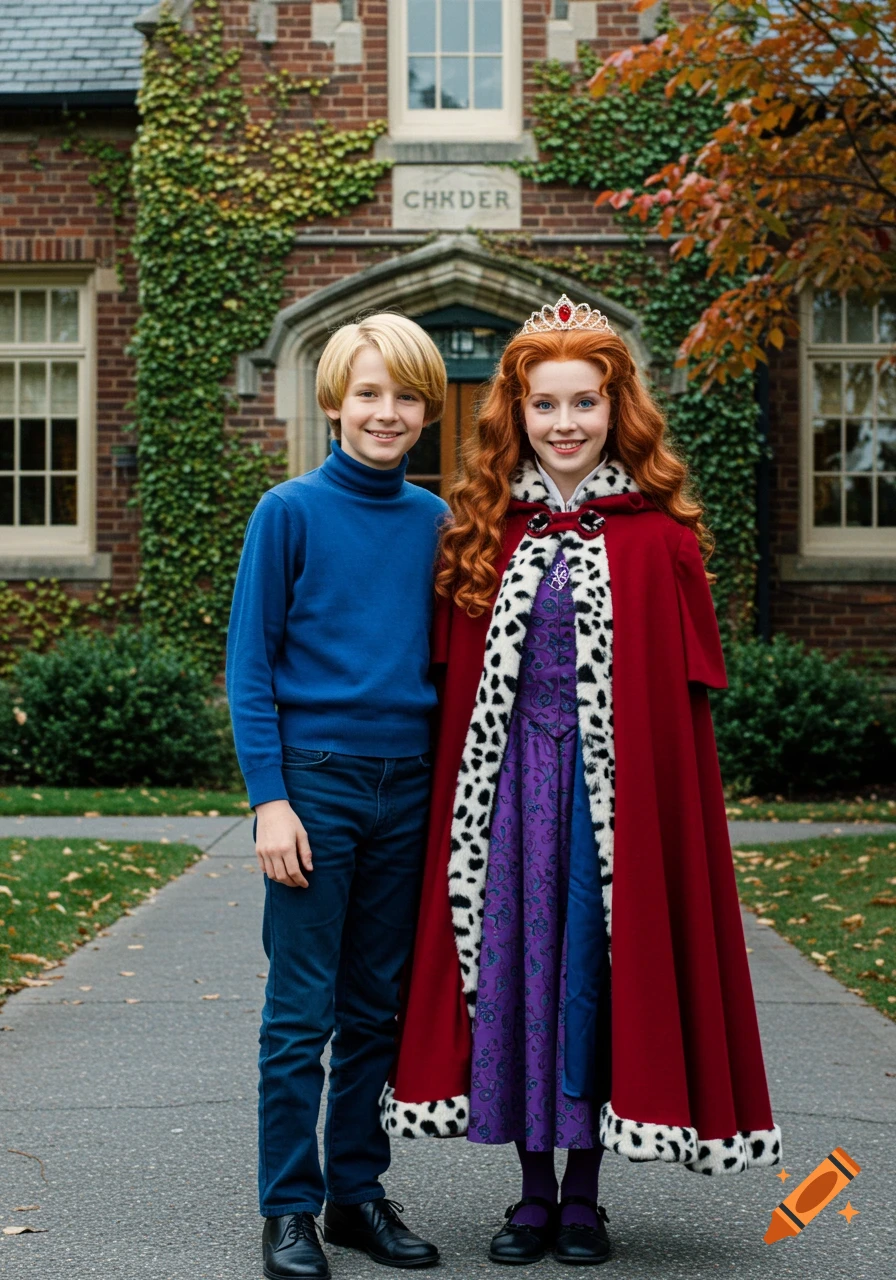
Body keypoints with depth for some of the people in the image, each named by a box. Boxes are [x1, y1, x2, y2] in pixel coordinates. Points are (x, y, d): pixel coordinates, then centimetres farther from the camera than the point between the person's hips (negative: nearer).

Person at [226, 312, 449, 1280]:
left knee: (377, 1009, 10)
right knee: (301, 1014, 0)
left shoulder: (433, 522, 8)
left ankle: (359, 1192, 21)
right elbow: (250, 666, -5)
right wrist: (269, 797, -10)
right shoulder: (290, 512, -3)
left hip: (406, 784, 4)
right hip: (315, 779, -4)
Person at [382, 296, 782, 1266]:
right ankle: (533, 1190, 20)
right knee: (514, 972, 6)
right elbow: (456, 685, 6)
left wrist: (659, 799, -8)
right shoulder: (484, 531, 6)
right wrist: (462, 800, 0)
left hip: (617, 785, -2)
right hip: (511, 786, 2)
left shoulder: (658, 537, -1)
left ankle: (583, 1192, 18)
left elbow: (683, 697, -2)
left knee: (599, 972, 4)